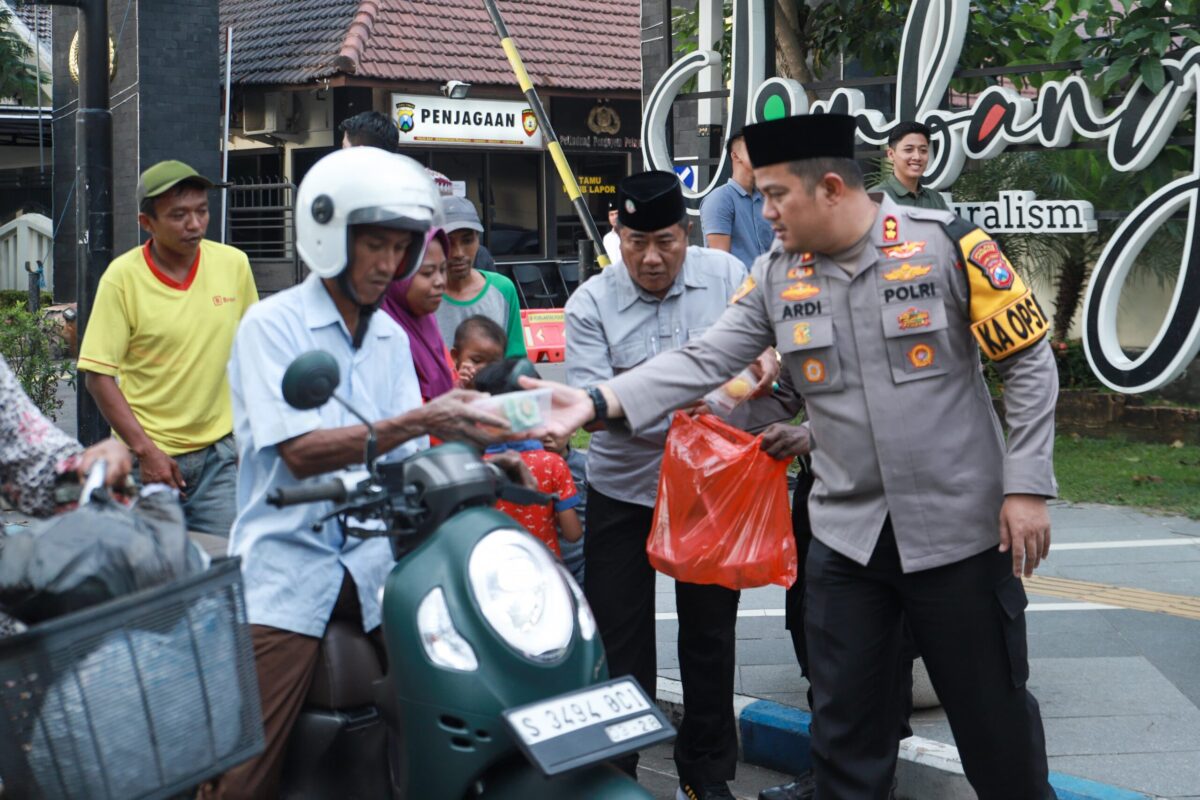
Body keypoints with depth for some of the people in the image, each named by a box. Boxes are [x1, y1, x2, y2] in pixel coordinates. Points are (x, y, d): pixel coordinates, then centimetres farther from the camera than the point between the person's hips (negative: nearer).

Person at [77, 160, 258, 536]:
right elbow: (98, 375, -8)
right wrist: (144, 449, -15)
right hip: (152, 458, -2)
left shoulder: (234, 264, 1)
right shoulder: (122, 277, -9)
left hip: (220, 452, 3)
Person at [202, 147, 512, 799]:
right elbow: (300, 452, -14)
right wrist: (419, 420, -22)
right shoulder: (273, 324, -2)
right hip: (291, 567, -5)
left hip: (374, 562, 5)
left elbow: (408, 464, 12)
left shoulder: (390, 338, 16)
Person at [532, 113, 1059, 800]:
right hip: (848, 532, 4)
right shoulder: (776, 276, 2)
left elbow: (1030, 361, -6)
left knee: (995, 714, 9)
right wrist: (598, 402, -18)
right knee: (844, 731, 12)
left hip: (960, 528, -3)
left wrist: (1027, 487, -10)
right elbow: (703, 361, -5)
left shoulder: (946, 244, -10)